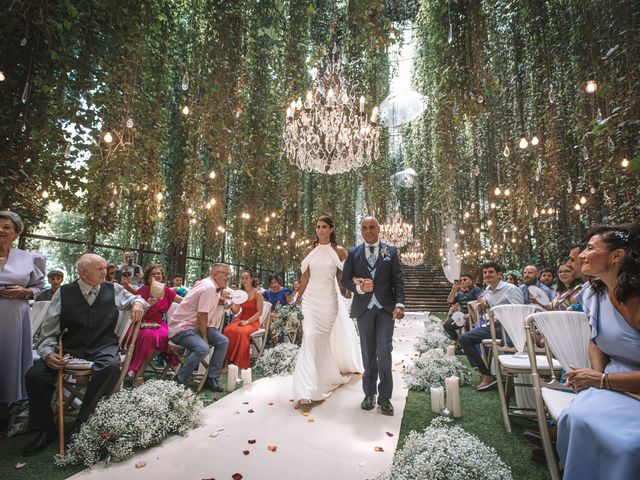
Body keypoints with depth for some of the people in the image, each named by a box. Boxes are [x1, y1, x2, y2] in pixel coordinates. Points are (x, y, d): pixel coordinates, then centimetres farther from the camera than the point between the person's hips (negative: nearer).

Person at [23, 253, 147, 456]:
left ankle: (82, 423, -15)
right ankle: (46, 429, 5)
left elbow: (134, 298, 21)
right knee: (35, 375, -20)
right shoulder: (64, 293, 1)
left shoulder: (114, 290, 3)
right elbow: (48, 331, 4)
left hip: (103, 348, -1)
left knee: (111, 366, -33)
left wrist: (138, 303, -3)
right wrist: (48, 352, -13)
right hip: (70, 348, 2)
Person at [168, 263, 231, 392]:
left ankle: (212, 379, 6)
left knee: (223, 342, 0)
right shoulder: (209, 287, -22)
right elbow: (202, 315, -23)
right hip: (182, 327, -10)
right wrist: (204, 336, -12)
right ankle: (178, 381, -12)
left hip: (196, 326, 10)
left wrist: (223, 299, -1)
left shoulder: (214, 287, 8)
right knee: (203, 348, -33)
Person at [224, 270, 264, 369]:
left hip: (253, 321, -4)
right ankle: (228, 360, -15)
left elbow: (259, 312, -10)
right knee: (228, 330, -26)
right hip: (240, 318, 5)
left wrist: (247, 321, -19)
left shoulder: (257, 293, -7)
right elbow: (236, 310, 6)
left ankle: (241, 364, -21)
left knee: (242, 332, -34)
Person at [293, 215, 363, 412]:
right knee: (310, 338, -11)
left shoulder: (338, 251, -1)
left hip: (329, 299, -1)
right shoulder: (310, 251, 6)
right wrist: (299, 298, 14)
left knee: (323, 340, 9)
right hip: (311, 299, 1)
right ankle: (306, 391, -4)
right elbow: (305, 277, 11)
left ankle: (321, 380, 35)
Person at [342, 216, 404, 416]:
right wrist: (359, 287, -14)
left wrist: (399, 304, -11)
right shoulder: (353, 253, 6)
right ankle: (369, 393, 26)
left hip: (386, 308, -1)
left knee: (384, 350, -7)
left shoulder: (391, 251, 4)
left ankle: (384, 396, 10)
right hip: (364, 308, 1)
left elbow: (398, 280, 0)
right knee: (368, 353, 10)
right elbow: (345, 279, 6)